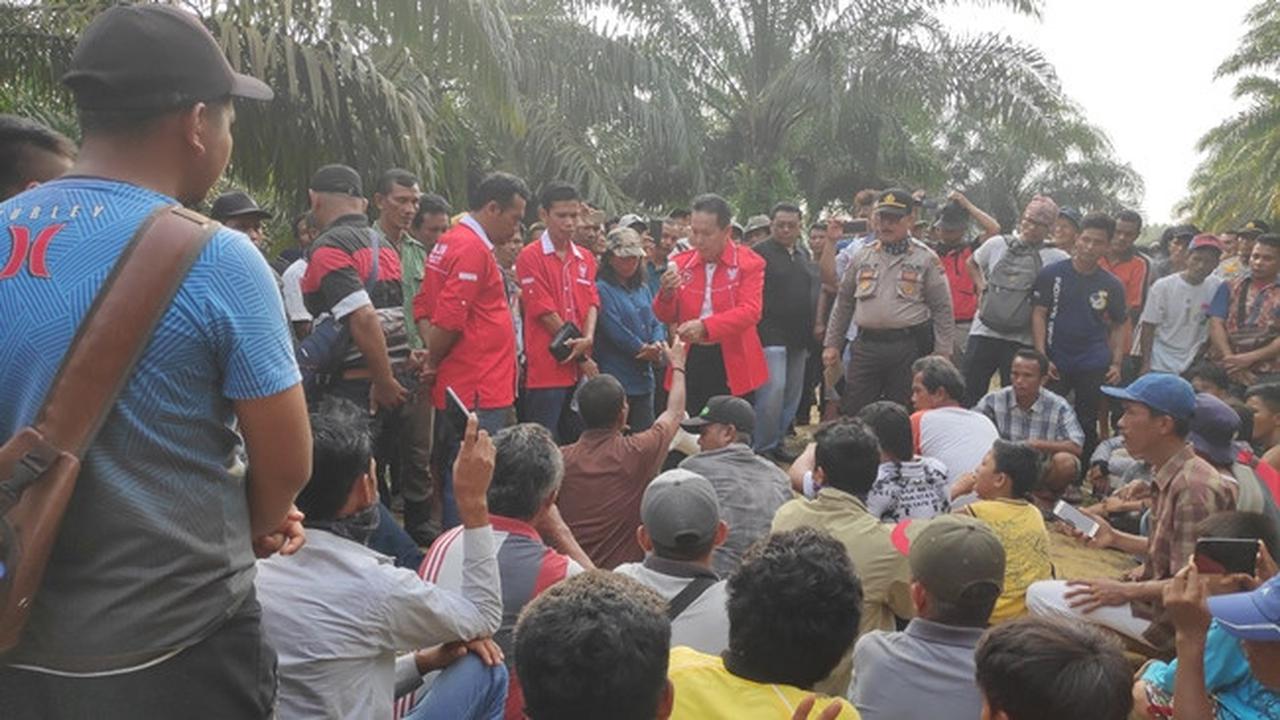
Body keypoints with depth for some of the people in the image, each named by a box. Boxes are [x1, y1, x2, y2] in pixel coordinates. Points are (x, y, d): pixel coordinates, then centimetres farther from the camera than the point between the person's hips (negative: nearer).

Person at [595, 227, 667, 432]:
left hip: (643, 379, 8)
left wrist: (657, 344, -10)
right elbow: (613, 328, -17)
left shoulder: (642, 289, 16)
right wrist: (643, 349, -11)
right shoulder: (601, 289, -9)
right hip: (615, 379, -7)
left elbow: (656, 322, 12)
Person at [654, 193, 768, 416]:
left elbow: (750, 311, -16)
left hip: (733, 363, -3)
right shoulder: (681, 263, 8)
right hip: (691, 360, 3)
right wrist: (667, 293, -13)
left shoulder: (748, 262, -4)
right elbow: (665, 317, 9)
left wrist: (705, 326, -29)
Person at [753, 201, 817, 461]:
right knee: (773, 389, -13)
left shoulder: (804, 254, 17)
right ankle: (763, 447, -3)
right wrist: (759, 329, -17)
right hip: (771, 335, -8)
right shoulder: (760, 252, -6)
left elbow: (813, 291, 24)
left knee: (793, 394, 11)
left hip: (799, 338, 8)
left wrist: (811, 331, 19)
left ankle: (777, 442, 22)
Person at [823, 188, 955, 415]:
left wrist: (941, 354, -6)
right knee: (852, 412, 4)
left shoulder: (926, 258, 2)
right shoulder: (862, 256, 11)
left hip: (909, 347, -2)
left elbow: (942, 309, 0)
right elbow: (844, 302, 15)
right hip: (866, 345, 3)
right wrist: (831, 343, 10)